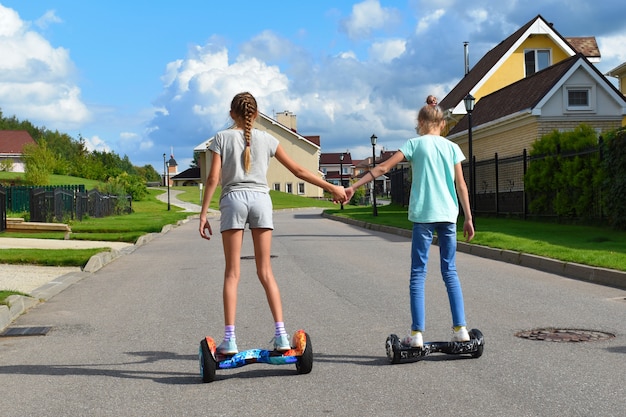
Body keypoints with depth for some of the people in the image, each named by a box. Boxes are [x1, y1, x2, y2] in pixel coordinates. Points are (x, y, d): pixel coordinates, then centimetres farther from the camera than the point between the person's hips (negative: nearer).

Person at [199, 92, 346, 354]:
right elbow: (298, 170, 11)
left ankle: (229, 340, -2)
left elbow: (213, 178, -2)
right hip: (260, 199, 2)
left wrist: (203, 214, 1)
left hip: (233, 199, -1)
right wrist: (332, 188, 18)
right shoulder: (266, 139, 10)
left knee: (232, 273, 2)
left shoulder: (222, 138, 6)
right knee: (265, 272, 7)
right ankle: (281, 335, 2)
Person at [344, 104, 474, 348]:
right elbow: (461, 186, 6)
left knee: (418, 273, 1)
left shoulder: (415, 144, 2)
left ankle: (417, 333, -3)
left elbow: (383, 168, -4)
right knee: (450, 271, 11)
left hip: (423, 215, -3)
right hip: (448, 214, 3)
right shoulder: (452, 147, 9)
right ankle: (460, 329, 7)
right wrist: (468, 218, 10)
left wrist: (354, 187, -1)